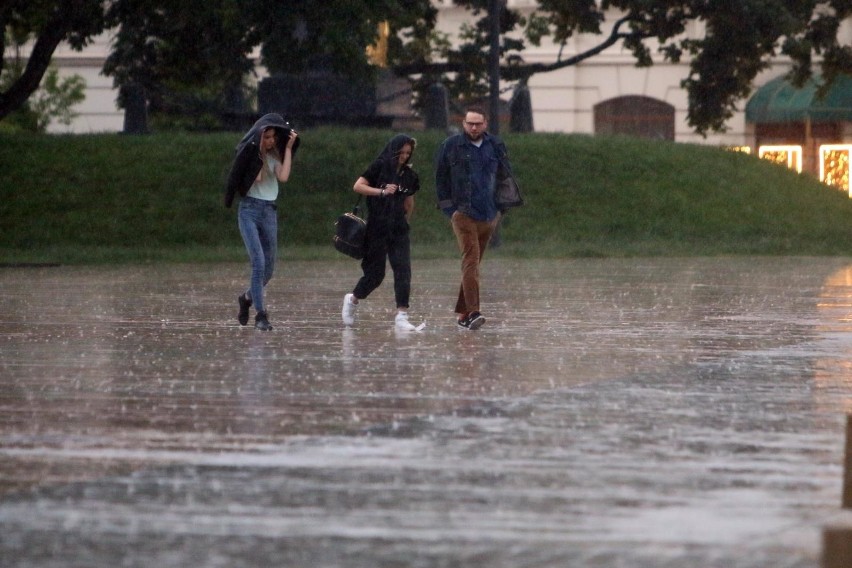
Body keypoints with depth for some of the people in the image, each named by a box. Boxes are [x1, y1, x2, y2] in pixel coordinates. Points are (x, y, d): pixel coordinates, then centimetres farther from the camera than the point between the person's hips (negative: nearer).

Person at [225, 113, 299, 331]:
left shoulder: (275, 156, 10)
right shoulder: (249, 151, -1)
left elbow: (283, 177, -8)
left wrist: (288, 147, -6)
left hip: (270, 212, 5)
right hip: (249, 210, -5)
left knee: (269, 269, 8)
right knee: (259, 262, -17)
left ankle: (247, 297, 36)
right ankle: (260, 314, -14)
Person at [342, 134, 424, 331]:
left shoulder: (408, 174, 10)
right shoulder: (380, 167, -5)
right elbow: (358, 186, -12)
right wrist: (382, 191, -20)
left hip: (399, 230, 4)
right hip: (377, 228, -4)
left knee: (403, 270, -9)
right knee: (375, 273, 2)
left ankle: (402, 316, -12)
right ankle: (352, 300, 30)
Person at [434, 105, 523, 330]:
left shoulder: (495, 146, 9)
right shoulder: (451, 146, 0)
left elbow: (505, 176, 17)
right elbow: (441, 177, 8)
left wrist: (502, 206, 10)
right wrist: (448, 206, 4)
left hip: (489, 215, 4)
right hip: (463, 213, -4)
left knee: (474, 262, 9)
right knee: (470, 259, -17)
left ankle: (462, 311, 17)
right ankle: (473, 312, -26)